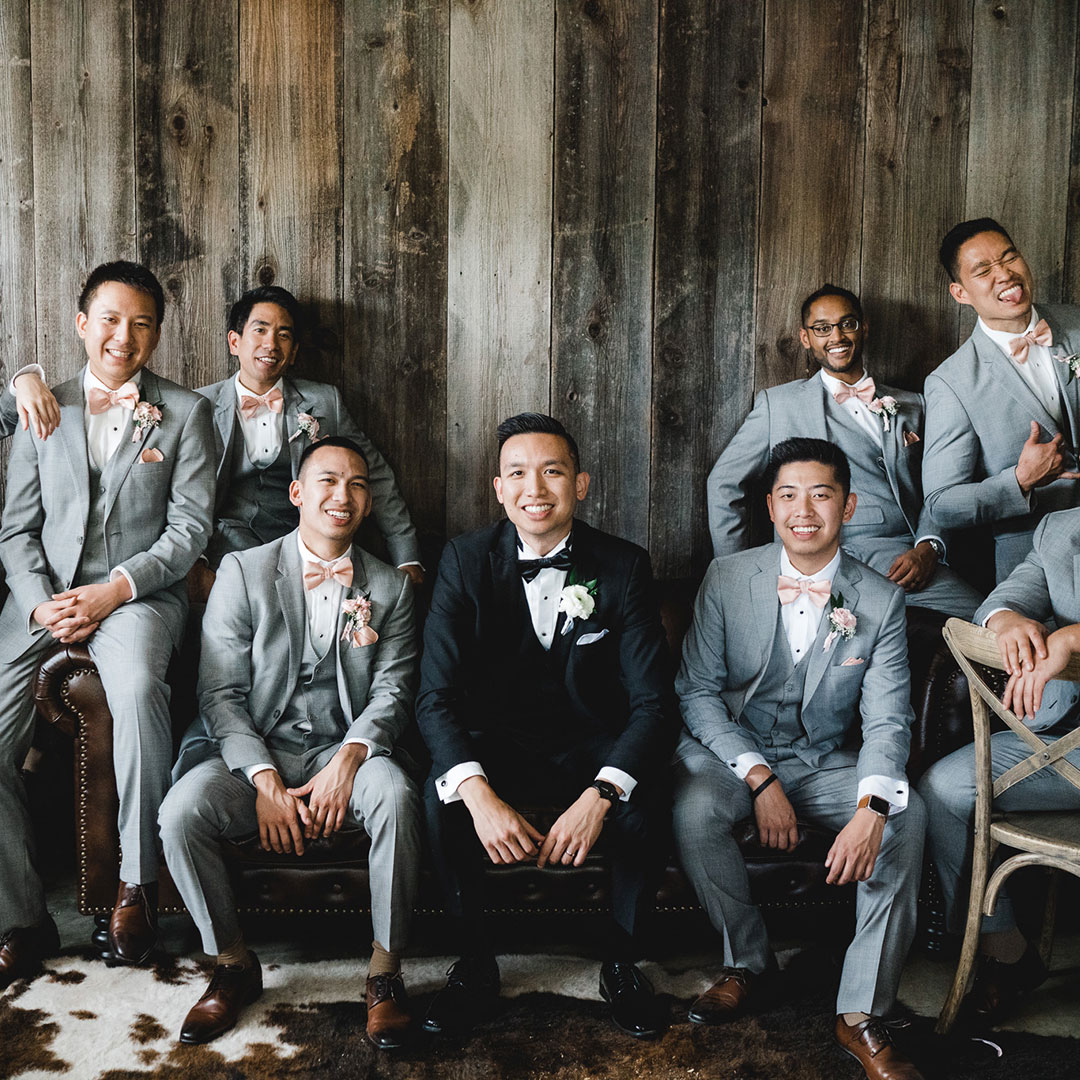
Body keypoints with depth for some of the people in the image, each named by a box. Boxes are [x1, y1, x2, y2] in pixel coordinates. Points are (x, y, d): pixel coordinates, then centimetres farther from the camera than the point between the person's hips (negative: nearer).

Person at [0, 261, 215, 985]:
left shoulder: (186, 413, 6)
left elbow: (189, 530, -1)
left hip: (141, 591, -3)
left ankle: (138, 883, -19)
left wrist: (112, 591, -14)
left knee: (137, 689, -35)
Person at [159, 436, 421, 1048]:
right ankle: (234, 965, -1)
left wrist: (347, 759, -19)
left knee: (397, 794, -33)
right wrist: (265, 781, -15)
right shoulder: (243, 572, 4)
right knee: (181, 811, -27)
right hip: (255, 754, 0)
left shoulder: (391, 588, 9)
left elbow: (393, 689, 0)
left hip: (347, 751, 0)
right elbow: (221, 693, -2)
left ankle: (385, 970, -13)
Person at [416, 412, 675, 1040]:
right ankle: (476, 966, -4)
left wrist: (599, 795, -34)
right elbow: (436, 696, -15)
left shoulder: (624, 566, -9)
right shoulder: (466, 560, -8)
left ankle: (622, 963, -1)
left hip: (592, 747, 0)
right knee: (441, 799, -28)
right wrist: (478, 793, -34)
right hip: (496, 745, 1)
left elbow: (653, 702, -15)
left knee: (647, 806, -29)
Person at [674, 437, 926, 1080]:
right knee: (693, 811, -32)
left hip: (827, 762, 1)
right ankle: (748, 958, -3)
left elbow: (886, 720, -10)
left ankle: (862, 1013, -15)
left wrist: (871, 810, -30)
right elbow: (698, 690, -6)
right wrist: (758, 779, -19)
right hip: (733, 750, 0)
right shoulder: (727, 578, -5)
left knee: (907, 818, -27)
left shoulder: (882, 600, -5)